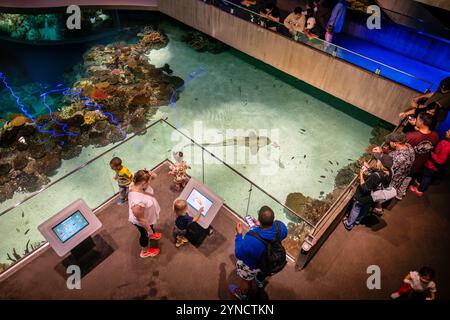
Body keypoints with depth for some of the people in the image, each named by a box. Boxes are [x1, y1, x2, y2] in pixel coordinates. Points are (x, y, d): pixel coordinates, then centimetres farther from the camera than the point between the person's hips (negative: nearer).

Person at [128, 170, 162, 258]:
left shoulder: (135, 184, -27)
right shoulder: (138, 202, -50)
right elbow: (141, 219, -31)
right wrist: (149, 230, -20)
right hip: (142, 222, -7)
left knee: (151, 228, 39)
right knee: (145, 234, 26)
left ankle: (151, 235, 75)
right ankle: (145, 252, 58)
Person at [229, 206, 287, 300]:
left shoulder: (251, 239, -48)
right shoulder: (281, 226, -33)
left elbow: (239, 254, -27)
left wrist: (239, 234, -17)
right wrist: (261, 226, -4)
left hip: (252, 265, -4)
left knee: (246, 280, 31)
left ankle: (242, 294, 63)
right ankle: (260, 281, 73)